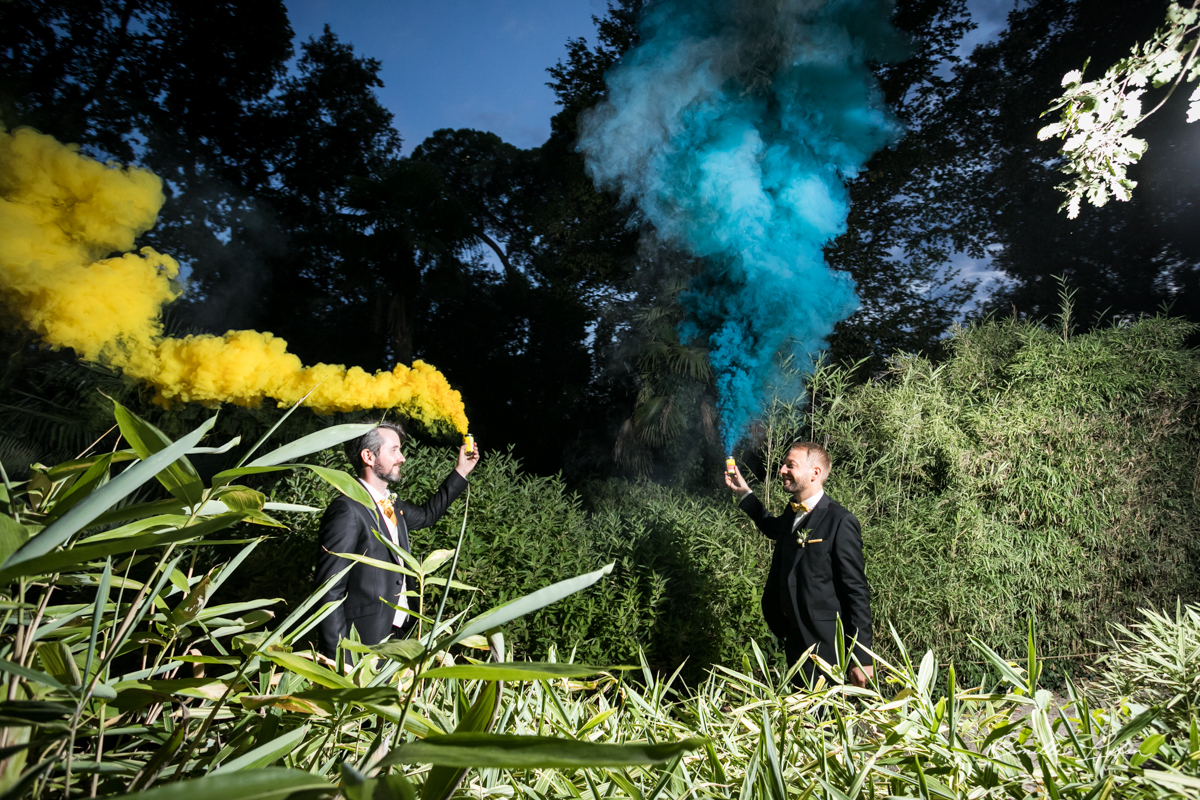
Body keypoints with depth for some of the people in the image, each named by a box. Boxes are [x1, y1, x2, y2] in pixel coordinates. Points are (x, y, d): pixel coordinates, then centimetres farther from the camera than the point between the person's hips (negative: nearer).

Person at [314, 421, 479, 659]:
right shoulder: (348, 510, -19)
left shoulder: (391, 505, 8)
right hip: (365, 644, -8)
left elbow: (425, 514, 29)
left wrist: (461, 471, 25)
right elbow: (330, 591, -20)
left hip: (400, 633, 8)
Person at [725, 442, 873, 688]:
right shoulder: (792, 513, 5)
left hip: (824, 646, -8)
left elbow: (857, 592, -18)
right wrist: (743, 492, 23)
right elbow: (774, 528, 30)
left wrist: (862, 658, -17)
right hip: (793, 639, 8)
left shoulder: (840, 522, -19)